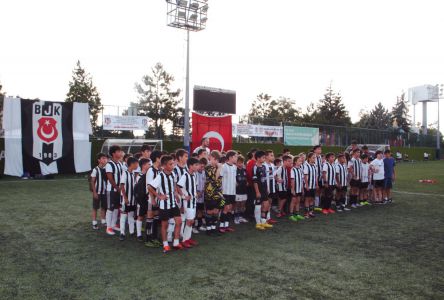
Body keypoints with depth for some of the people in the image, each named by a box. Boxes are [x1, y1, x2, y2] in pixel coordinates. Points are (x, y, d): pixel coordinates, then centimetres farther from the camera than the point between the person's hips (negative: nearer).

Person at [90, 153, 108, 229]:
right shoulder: (95, 170, -10)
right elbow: (92, 182, -8)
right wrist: (94, 192, -12)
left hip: (105, 191, 4)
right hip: (97, 192, -4)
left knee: (104, 207, 12)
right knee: (95, 208, 5)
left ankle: (103, 222, 23)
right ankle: (94, 223, 12)